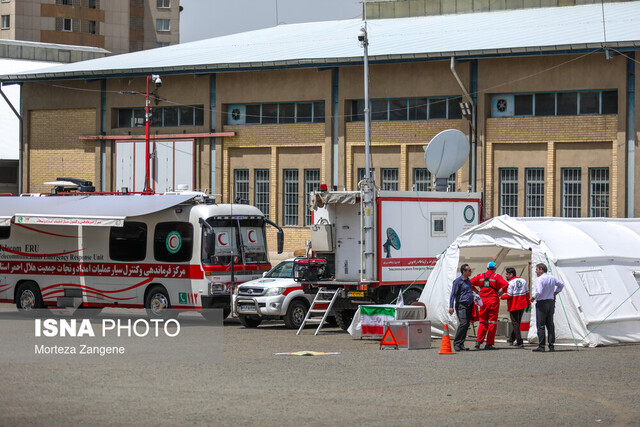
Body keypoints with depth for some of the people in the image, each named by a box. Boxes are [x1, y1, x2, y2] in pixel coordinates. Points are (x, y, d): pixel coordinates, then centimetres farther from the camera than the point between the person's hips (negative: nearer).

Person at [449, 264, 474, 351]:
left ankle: (461, 344, 8)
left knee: (466, 325, 4)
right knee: (463, 323, -19)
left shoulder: (468, 281, 17)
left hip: (469, 306, 8)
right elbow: (453, 294, -12)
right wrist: (451, 306, -18)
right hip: (461, 305, -8)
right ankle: (456, 343, -14)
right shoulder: (458, 281, -8)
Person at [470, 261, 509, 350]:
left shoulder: (481, 276, 8)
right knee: (492, 322, 3)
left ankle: (478, 341, -1)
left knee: (483, 322, 13)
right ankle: (489, 344, 1)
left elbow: (470, 283, 5)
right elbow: (506, 285, -17)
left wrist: (476, 292, 12)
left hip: (483, 301, 3)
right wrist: (500, 292, -1)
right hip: (493, 301, -3)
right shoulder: (497, 276, -3)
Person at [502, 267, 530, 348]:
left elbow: (509, 295, -17)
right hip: (522, 305, 7)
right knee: (517, 322, 18)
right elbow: (527, 293, 11)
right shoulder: (523, 281, 7)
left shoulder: (511, 283, -15)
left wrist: (502, 296, 1)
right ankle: (511, 339, 29)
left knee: (515, 324, -1)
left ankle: (520, 342, -7)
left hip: (514, 306, -7)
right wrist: (528, 304, 19)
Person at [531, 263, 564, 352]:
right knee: (550, 324, 10)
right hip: (551, 302, 7)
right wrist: (555, 293, 23)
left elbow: (539, 292, -25)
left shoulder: (540, 279, -15)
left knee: (540, 325, -4)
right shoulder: (552, 278, 10)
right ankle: (551, 346, 8)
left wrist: (533, 298, -9)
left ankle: (541, 346, -7)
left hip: (542, 303, -7)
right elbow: (561, 284, 23)